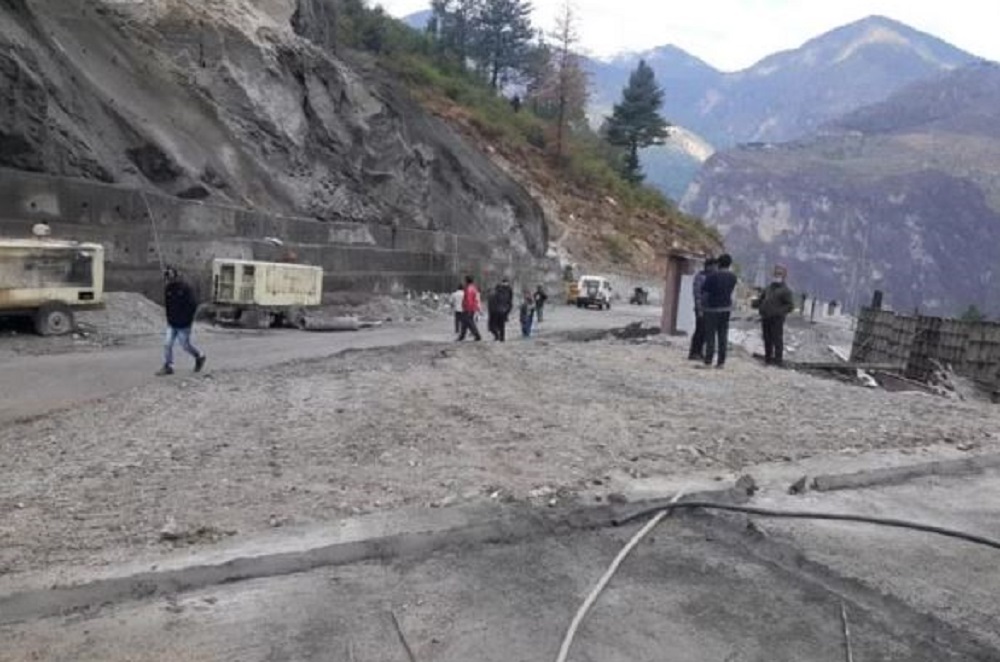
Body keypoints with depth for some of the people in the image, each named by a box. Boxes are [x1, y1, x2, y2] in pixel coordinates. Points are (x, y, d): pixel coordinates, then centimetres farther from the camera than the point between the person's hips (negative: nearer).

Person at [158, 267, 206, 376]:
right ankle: (167, 367, 7)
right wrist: (169, 317, 8)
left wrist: (188, 319, -13)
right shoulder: (167, 289, 3)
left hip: (183, 325, -6)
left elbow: (193, 304, -15)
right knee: (168, 345, 0)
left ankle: (200, 357, 28)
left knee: (185, 345, 3)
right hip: (171, 324, 6)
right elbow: (166, 304, 16)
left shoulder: (185, 288, -15)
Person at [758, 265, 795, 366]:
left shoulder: (785, 290, -5)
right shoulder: (768, 288, 16)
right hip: (765, 318, 7)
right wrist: (761, 308, 10)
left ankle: (778, 359, 2)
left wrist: (779, 311, -18)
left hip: (777, 319, -7)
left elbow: (791, 306, -10)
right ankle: (768, 357, 23)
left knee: (777, 339, -4)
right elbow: (761, 298, 27)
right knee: (767, 339, 13)